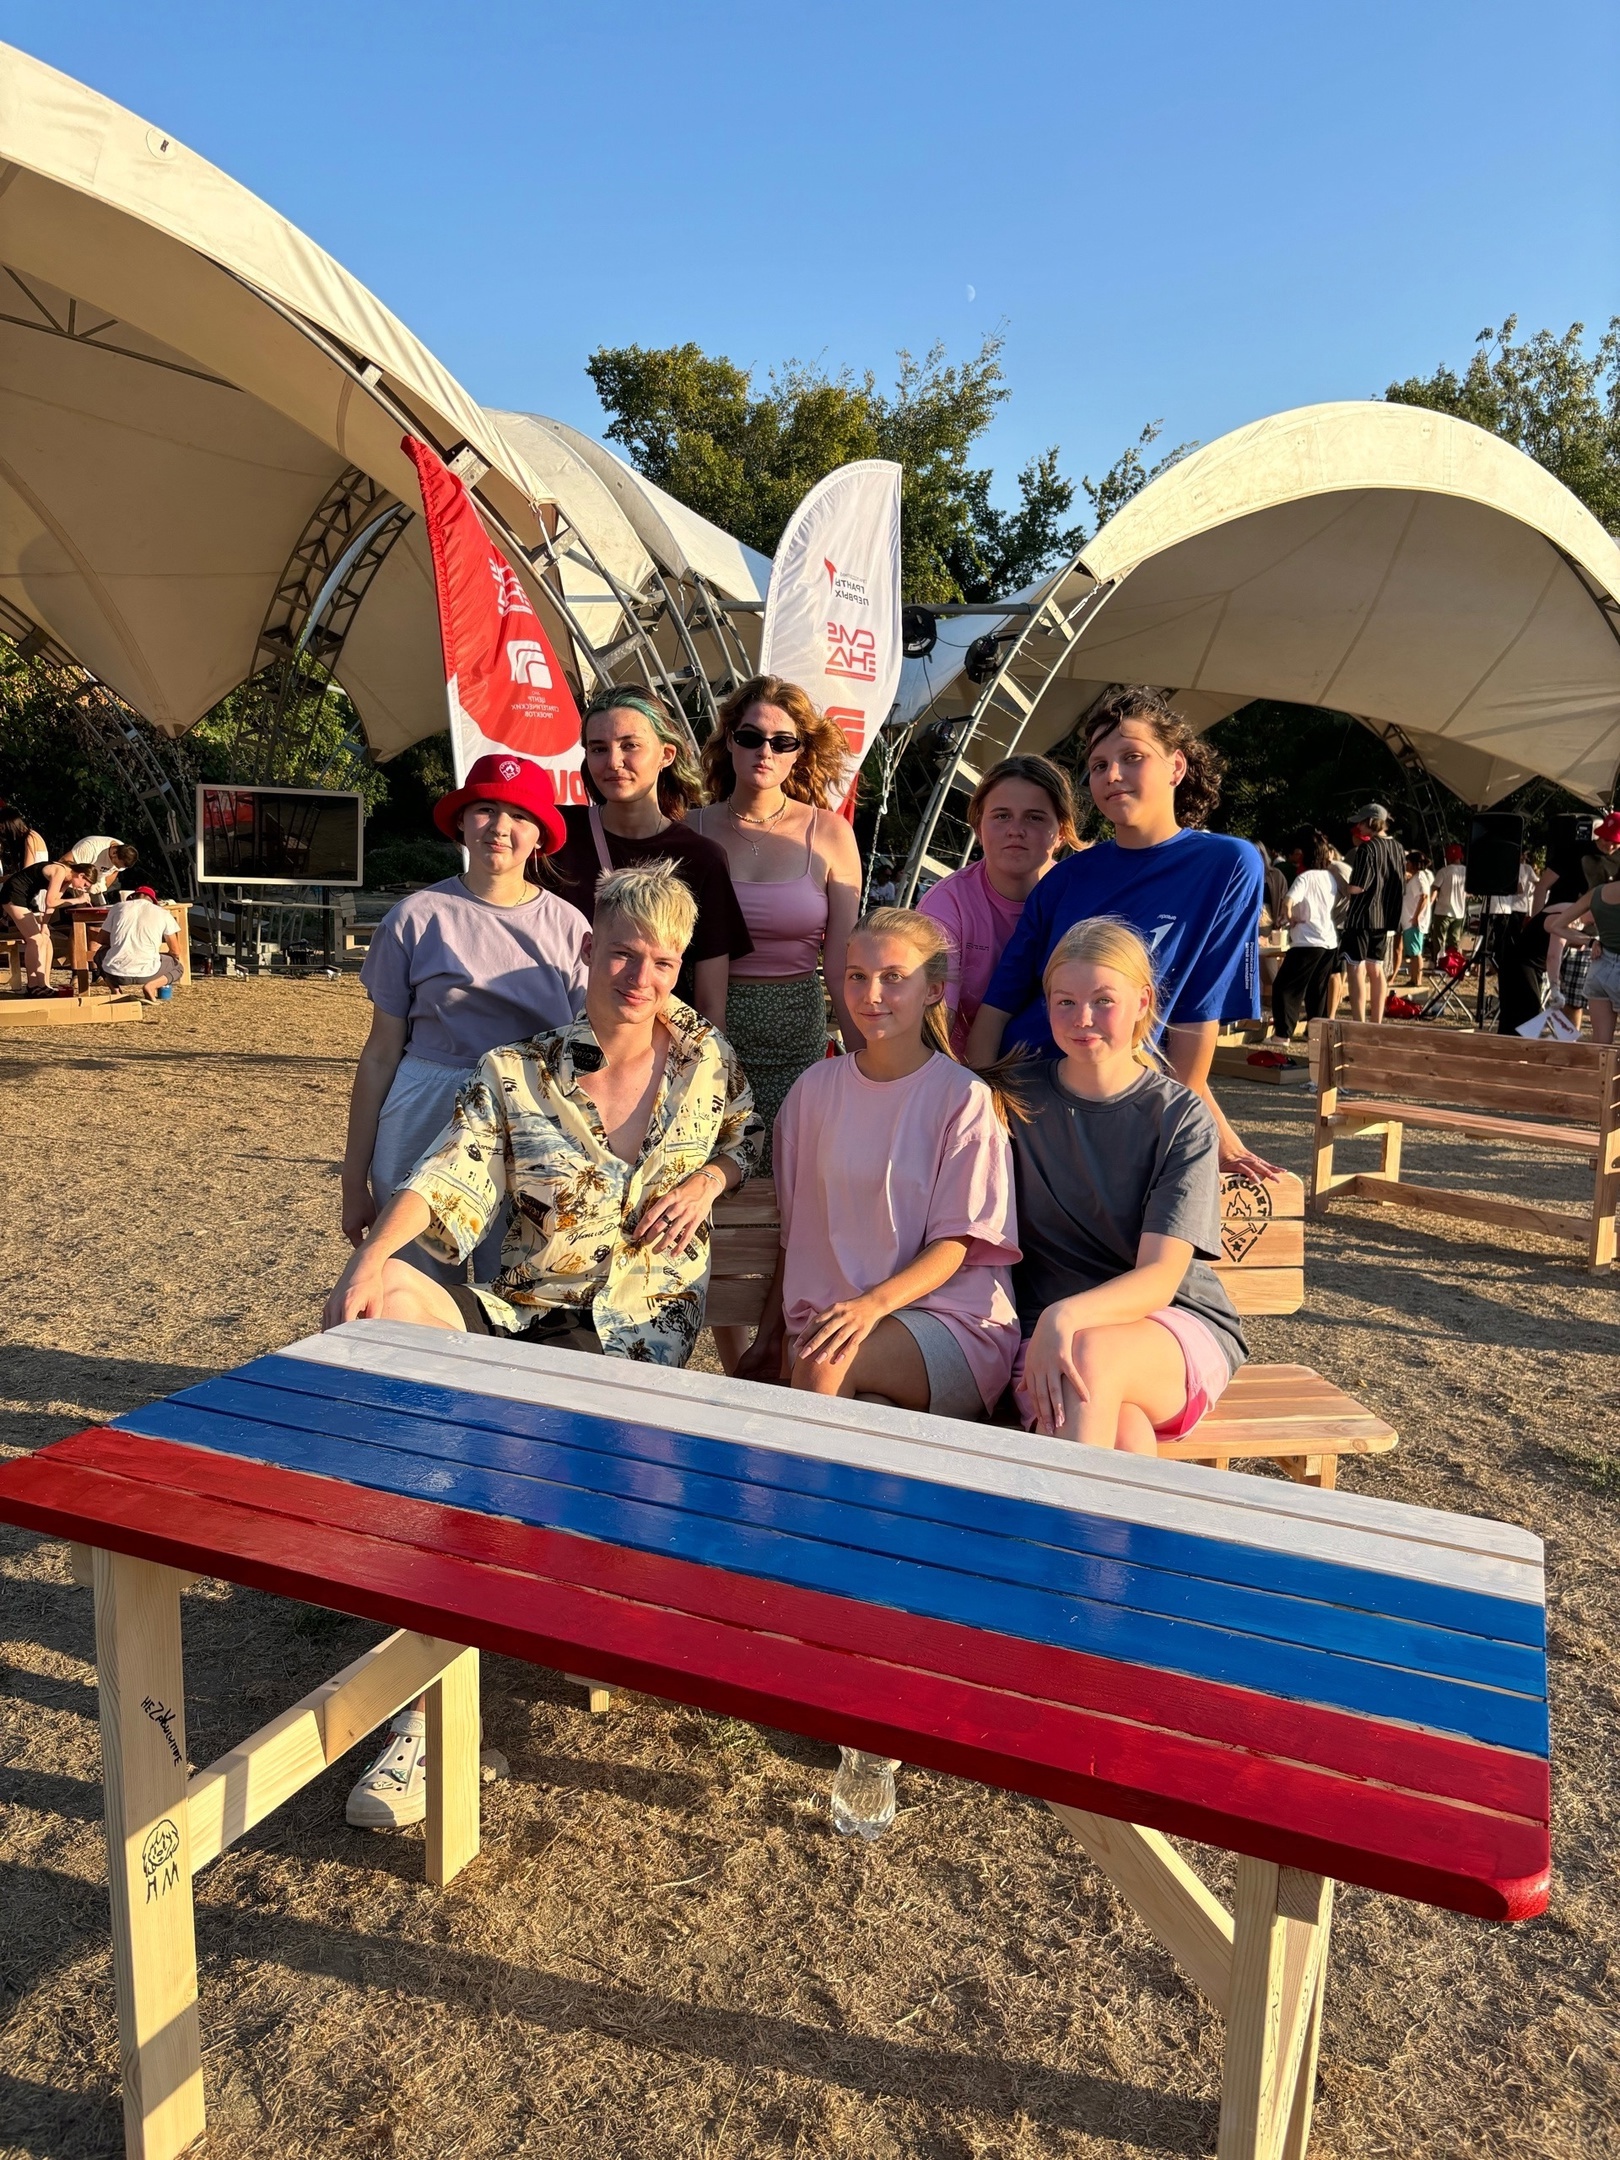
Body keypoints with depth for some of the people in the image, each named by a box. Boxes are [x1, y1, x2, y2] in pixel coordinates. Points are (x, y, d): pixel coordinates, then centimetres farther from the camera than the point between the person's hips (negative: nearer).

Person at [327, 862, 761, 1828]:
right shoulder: (515, 1076, 2)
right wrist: (368, 1261, -28)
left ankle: (426, 1704, -13)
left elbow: (753, 1138, 21)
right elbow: (444, 1180, -10)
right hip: (518, 1312, 2)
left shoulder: (705, 1055, 7)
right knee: (387, 1301, -29)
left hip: (638, 1327, -2)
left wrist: (707, 1180, -2)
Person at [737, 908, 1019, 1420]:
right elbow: (794, 1229, 16)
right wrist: (768, 1336, 14)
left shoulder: (964, 1099, -3)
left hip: (951, 1316, -2)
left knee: (825, 1361, -31)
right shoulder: (815, 1089, 10)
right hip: (830, 1319, 2)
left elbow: (955, 1243, -7)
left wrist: (874, 1303, -23)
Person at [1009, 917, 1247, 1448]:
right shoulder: (1020, 1101, 4)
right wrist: (1045, 1326, -13)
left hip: (1180, 1328, 0)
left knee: (1090, 1352, -37)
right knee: (1123, 1438, -35)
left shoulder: (1181, 1118, -3)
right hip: (1043, 1329, 0)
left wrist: (1068, 1314, -33)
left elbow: (1159, 1278, -13)